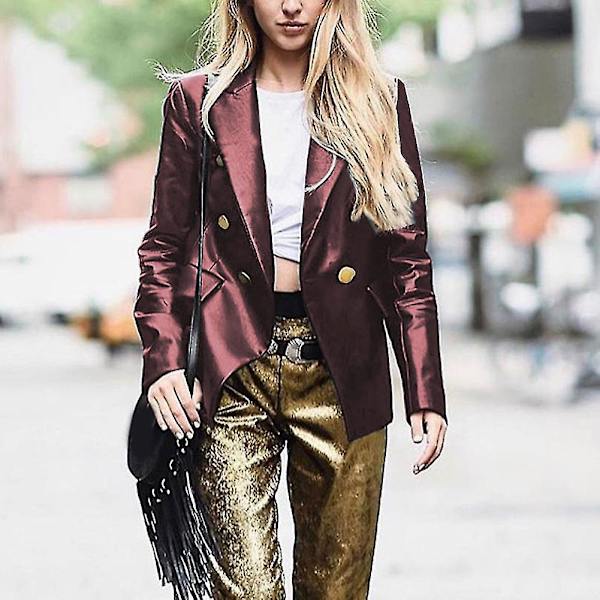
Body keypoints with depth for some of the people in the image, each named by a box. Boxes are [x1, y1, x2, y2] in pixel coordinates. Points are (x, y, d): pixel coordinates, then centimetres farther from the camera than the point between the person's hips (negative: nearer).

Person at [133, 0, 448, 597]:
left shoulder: (378, 100, 7)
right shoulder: (198, 100, 7)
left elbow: (407, 255, 7)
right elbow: (165, 246, 8)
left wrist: (426, 392, 2)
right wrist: (162, 360, -7)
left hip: (340, 372, 1)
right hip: (233, 370, -1)